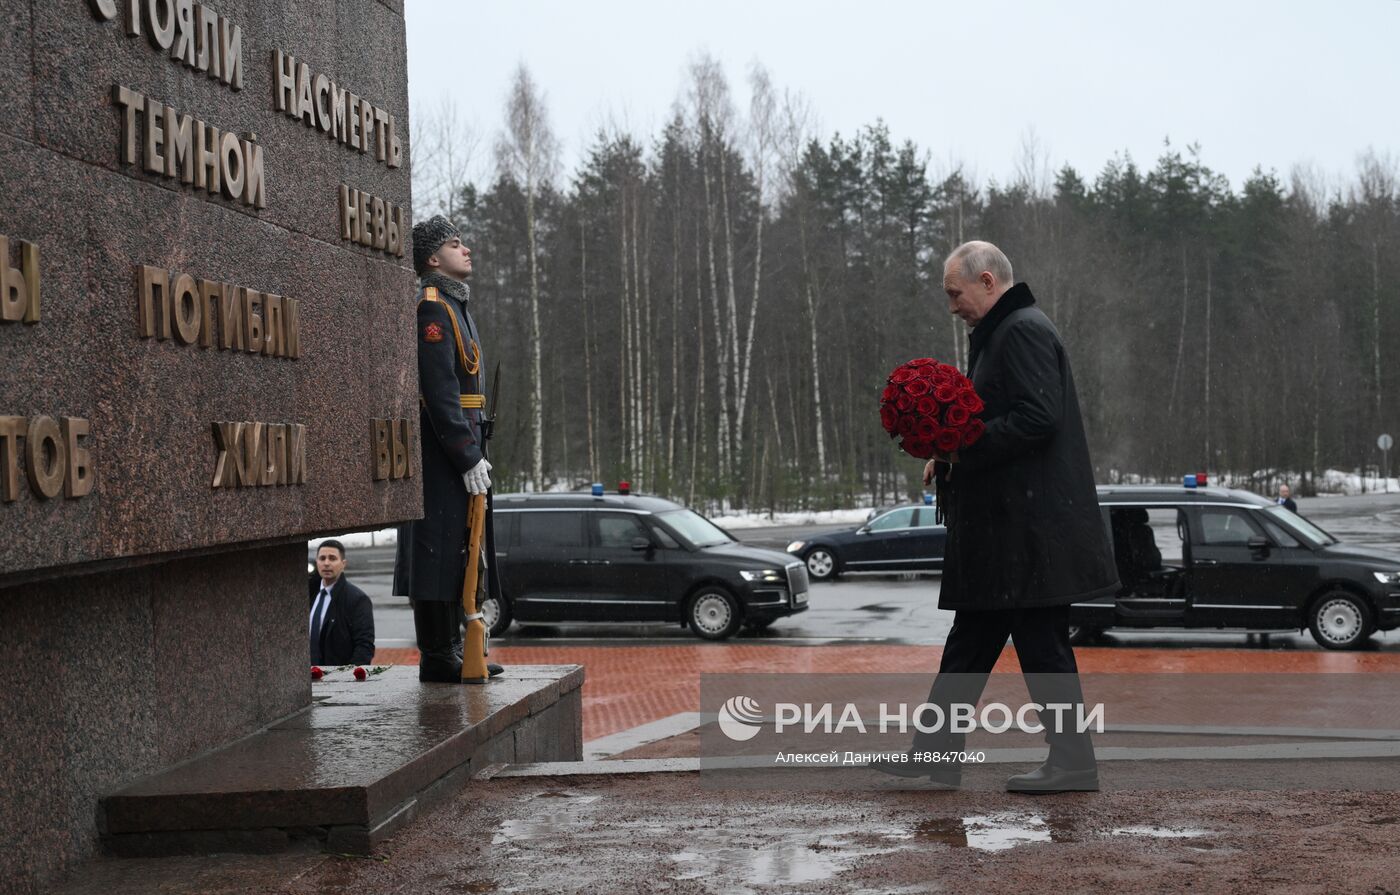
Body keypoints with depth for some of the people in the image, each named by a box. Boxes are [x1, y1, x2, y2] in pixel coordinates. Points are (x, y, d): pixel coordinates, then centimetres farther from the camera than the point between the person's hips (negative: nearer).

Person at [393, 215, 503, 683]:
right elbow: (440, 392, -20)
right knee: (440, 549, -7)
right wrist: (469, 458, -21)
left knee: (458, 551, 14)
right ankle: (438, 658, -3)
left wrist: (477, 452, 18)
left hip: (459, 444, 10)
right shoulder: (432, 308, -13)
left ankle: (451, 649, 21)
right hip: (440, 449, -10)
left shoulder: (456, 305, 19)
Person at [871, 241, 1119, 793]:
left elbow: (1038, 418, -23)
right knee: (972, 638, 11)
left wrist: (964, 447, -16)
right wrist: (952, 457, 10)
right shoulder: (1001, 333, 19)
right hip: (1004, 523, 11)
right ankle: (936, 752, 16)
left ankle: (1073, 763, 4)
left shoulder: (1024, 330, -13)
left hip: (1030, 525, -11)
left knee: (1042, 643, -4)